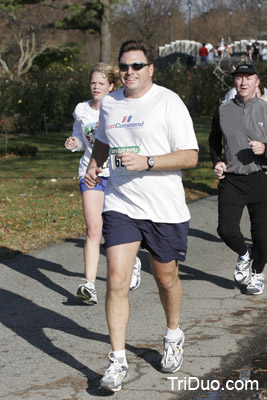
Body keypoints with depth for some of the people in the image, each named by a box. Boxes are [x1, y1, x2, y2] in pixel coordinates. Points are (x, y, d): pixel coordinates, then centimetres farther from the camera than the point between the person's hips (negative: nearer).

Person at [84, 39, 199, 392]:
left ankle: (174, 336, 41)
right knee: (116, 281, -9)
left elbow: (190, 156, -12)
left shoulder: (169, 102, -8)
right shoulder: (109, 104, 8)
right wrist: (94, 165, 8)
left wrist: (146, 162, -23)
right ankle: (118, 362, -3)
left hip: (165, 209, -3)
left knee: (166, 278, 13)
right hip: (120, 205, 3)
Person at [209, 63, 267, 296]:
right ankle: (244, 255, 25)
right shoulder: (223, 111, 8)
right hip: (231, 180, 2)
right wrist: (216, 162, 9)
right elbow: (214, 141, 24)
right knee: (226, 230, -8)